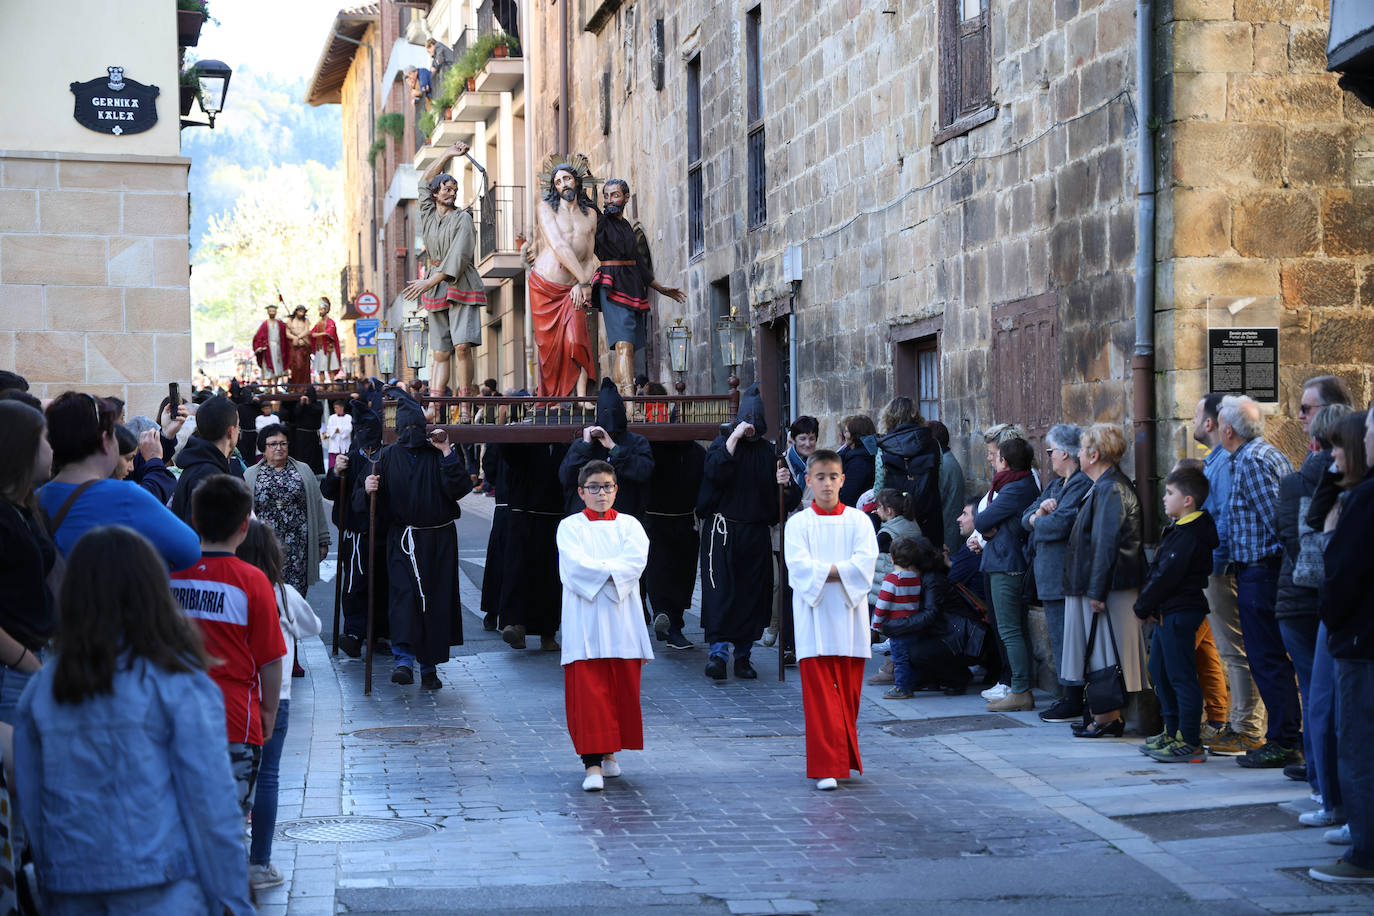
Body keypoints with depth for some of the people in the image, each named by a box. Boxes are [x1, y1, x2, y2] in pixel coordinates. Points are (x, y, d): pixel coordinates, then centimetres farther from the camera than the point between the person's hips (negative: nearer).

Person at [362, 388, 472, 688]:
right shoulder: (387, 457, 5)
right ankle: (404, 659, -24)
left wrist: (447, 454, -17)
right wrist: (368, 490, -19)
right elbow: (372, 505, 4)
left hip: (439, 540, 0)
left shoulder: (439, 454, 1)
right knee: (403, 593, -17)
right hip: (402, 538, 0)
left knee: (436, 599, 2)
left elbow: (460, 489, -12)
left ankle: (429, 666, 12)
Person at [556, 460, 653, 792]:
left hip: (621, 618, 3)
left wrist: (597, 569, -16)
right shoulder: (570, 527, 6)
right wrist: (613, 570, -12)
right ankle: (593, 763, -13)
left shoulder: (628, 525, 11)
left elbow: (636, 559, -7)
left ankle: (609, 751, 23)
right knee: (588, 690, -9)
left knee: (622, 687, 6)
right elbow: (575, 565, -10)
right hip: (584, 620, -2)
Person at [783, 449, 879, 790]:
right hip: (814, 618, -2)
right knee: (820, 695, -7)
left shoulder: (858, 521, 7)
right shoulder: (798, 523, 5)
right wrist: (841, 570, -13)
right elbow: (798, 566, -10)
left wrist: (822, 570, -15)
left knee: (848, 694, 6)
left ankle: (844, 758, 21)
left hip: (849, 616, 2)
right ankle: (827, 768, -8)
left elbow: (865, 563, -8)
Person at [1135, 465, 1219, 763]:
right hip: (1167, 612, 11)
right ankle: (1173, 732, 27)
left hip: (1180, 613, -11)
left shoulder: (1190, 536, -18)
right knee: (1159, 670, 18)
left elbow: (1166, 576, -20)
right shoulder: (1177, 530, 15)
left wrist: (1143, 605, -11)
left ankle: (1190, 743, -6)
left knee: (1181, 675, -8)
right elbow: (1156, 571, 17)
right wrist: (1146, 603, 7)